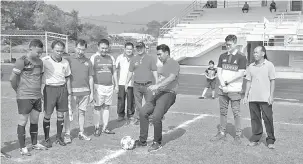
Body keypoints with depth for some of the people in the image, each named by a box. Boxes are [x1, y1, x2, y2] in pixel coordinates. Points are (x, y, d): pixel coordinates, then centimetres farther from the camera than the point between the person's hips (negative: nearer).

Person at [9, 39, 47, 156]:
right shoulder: (22, 61, -12)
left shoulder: (39, 62, 9)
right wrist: (19, 90, 1)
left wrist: (38, 89, 12)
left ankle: (35, 144, 28)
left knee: (35, 121, 14)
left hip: (37, 97, 6)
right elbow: (12, 79, -10)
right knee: (23, 122, 2)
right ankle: (22, 148, 10)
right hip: (24, 97, -6)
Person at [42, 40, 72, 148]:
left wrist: (69, 93, 13)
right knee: (47, 115, 0)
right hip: (49, 89, -4)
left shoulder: (65, 62, 5)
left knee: (61, 114, 8)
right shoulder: (45, 61, -8)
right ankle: (47, 138, 12)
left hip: (62, 88, 4)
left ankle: (59, 137, 20)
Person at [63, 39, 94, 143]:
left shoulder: (87, 62, 10)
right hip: (72, 91, -3)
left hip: (85, 91, 4)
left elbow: (90, 78, 13)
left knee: (82, 112, 10)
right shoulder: (69, 60, -1)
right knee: (69, 113, -3)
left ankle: (81, 133, 20)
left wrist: (92, 92, 10)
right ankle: (67, 134, 5)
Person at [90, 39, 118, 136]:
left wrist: (116, 85, 15)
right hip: (98, 86, -4)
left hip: (109, 86, 4)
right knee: (97, 107, -2)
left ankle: (105, 128, 14)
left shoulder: (111, 58, 13)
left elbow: (114, 72, 19)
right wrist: (92, 87, -11)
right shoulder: (94, 58, -2)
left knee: (106, 107, 7)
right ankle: (97, 128, 6)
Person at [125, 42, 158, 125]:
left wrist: (157, 83, -2)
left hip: (147, 85, -1)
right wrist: (127, 82, 10)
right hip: (137, 85, 2)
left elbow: (154, 71, 4)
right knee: (138, 103, 5)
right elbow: (130, 72, 16)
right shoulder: (134, 59, 10)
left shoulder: (150, 58, 5)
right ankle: (137, 118, 13)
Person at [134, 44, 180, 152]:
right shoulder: (164, 65, 21)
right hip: (159, 93, 9)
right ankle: (142, 141, 10)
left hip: (168, 94, -9)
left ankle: (157, 143, -2)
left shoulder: (174, 64, -7)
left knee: (156, 117, -21)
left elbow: (171, 78, -23)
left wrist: (157, 86, -30)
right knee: (143, 112, 0)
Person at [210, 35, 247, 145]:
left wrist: (227, 81, -9)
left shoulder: (241, 57, -4)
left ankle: (238, 135, 9)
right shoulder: (222, 56, 10)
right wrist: (223, 85, -8)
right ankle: (222, 133, 20)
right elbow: (219, 72, 6)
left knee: (236, 113, 0)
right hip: (222, 90, 5)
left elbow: (240, 74, -11)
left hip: (235, 90, -4)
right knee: (223, 112, 10)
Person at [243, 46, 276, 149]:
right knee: (255, 118, 8)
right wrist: (246, 96, 8)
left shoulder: (269, 65, -1)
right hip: (253, 98, 4)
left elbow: (272, 81, -1)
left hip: (265, 98, -3)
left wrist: (271, 96, -7)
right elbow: (248, 82, 12)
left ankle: (270, 141, 9)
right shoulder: (251, 67, 9)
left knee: (268, 119, -1)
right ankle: (255, 139, 17)